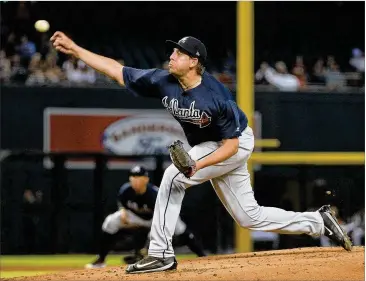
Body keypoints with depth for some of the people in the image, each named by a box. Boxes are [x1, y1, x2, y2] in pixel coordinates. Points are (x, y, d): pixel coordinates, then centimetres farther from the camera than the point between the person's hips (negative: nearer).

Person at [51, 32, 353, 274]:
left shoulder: (217, 97, -32)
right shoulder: (163, 82, -16)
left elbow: (231, 144, -25)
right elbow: (116, 69, -14)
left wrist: (199, 165, -38)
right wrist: (74, 48, -20)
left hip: (236, 145, -7)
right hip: (207, 147, 7)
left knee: (174, 176, -23)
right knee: (250, 217, 11)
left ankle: (161, 254, -18)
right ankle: (320, 222, 23)